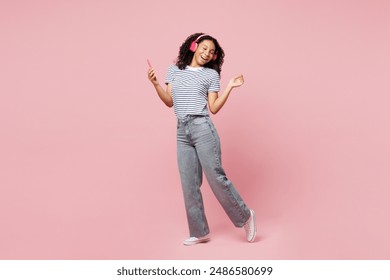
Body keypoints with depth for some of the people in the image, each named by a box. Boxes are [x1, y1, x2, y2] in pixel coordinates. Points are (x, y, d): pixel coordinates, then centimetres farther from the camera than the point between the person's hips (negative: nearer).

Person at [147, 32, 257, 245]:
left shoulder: (211, 74, 7)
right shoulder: (174, 70, 15)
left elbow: (213, 108, 2)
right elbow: (169, 102, 11)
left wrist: (230, 87, -5)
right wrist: (155, 84, -2)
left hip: (202, 128, -4)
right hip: (182, 131, 4)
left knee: (216, 177, -6)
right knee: (189, 184, 4)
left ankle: (245, 216, 12)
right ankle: (199, 232, 14)